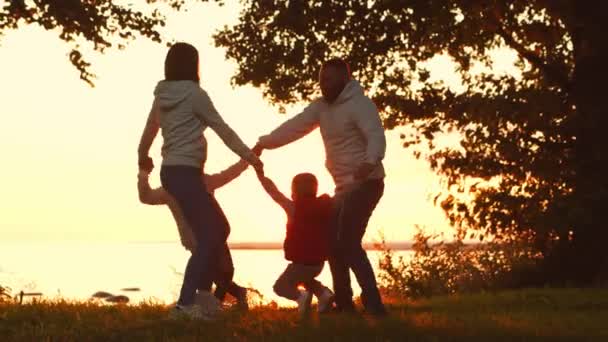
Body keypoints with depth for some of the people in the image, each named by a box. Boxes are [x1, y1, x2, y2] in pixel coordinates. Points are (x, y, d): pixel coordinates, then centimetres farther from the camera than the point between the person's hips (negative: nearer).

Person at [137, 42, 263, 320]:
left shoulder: (162, 96, 12)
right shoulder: (194, 93, -10)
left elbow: (149, 130, 25)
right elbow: (221, 128, -7)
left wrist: (143, 159, 44)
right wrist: (248, 155, 2)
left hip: (171, 171, 9)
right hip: (184, 171, -9)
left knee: (216, 229, 15)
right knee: (209, 235, -9)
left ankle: (203, 293, 16)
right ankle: (185, 304, -16)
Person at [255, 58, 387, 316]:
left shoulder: (359, 104, -16)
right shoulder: (322, 106, 10)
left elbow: (376, 135, -31)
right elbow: (295, 126, 2)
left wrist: (369, 162, -51)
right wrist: (264, 143, -12)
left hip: (365, 183, -10)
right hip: (345, 186, 10)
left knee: (348, 242, -20)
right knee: (333, 242, 14)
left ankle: (373, 302, -23)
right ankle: (344, 303, 24)